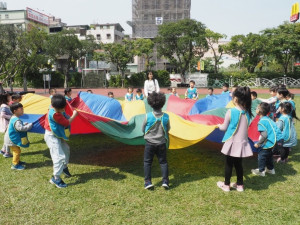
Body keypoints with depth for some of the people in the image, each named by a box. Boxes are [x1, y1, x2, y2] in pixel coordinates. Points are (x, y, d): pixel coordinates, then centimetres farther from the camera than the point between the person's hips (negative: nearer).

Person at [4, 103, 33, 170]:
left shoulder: (14, 118, 8)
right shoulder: (16, 120, -27)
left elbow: (20, 126, 19)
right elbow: (21, 128, -34)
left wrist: (25, 124, 6)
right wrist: (30, 125, -25)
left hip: (12, 138, 11)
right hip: (12, 139, -11)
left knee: (17, 151, 21)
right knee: (17, 151, -5)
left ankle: (17, 161, 35)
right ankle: (15, 165, 4)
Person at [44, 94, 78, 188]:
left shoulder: (58, 109, -6)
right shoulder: (54, 114, -31)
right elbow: (66, 123, -21)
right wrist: (74, 115, -10)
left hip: (58, 135, 10)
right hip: (52, 137, -10)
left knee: (66, 149, 25)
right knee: (59, 156, -13)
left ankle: (64, 167, 46)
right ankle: (56, 178, -3)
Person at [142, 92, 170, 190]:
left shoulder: (148, 116, -14)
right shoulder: (166, 116, -9)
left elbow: (143, 129, -1)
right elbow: (168, 129, 6)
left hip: (150, 143, -1)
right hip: (162, 143, 2)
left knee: (147, 162, 11)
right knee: (163, 162, 14)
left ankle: (148, 182, 9)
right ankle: (165, 181, 10)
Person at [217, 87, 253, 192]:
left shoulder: (231, 111, -17)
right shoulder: (247, 112, -3)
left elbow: (224, 128, -7)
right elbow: (245, 126, 11)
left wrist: (219, 125, 14)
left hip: (232, 142, -4)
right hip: (242, 142, 4)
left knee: (229, 164, 11)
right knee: (238, 164, 18)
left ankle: (226, 185, 24)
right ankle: (240, 185, 30)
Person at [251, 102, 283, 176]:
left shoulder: (261, 121, -15)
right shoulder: (268, 119, 13)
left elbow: (264, 135, -20)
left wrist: (258, 144, -8)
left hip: (273, 141, -9)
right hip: (279, 139, 9)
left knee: (262, 154, 5)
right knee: (269, 154, 26)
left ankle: (261, 171, 16)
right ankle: (270, 169, 39)